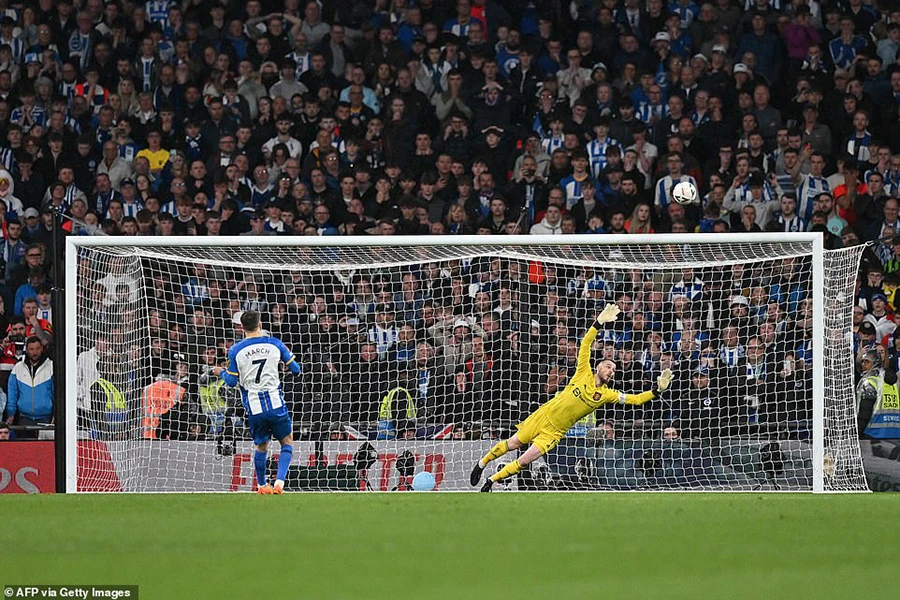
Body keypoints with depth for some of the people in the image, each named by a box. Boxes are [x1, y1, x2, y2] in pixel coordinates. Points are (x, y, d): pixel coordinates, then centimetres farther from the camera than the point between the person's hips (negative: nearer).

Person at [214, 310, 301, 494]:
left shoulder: (236, 351, -2)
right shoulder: (274, 344, 0)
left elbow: (231, 382, 4)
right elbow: (296, 369, 6)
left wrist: (221, 372, 25)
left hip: (254, 406, 1)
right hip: (275, 401, -1)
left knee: (261, 446, 19)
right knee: (287, 442, 12)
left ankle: (262, 485, 27)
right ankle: (279, 482, -4)